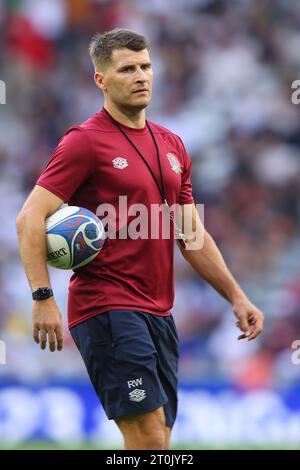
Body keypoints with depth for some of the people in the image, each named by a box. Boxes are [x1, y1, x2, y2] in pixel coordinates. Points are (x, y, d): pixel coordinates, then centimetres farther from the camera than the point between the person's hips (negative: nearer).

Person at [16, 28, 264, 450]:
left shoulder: (172, 145, 16)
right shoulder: (85, 142, -6)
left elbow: (192, 235, 22)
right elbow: (30, 218, -12)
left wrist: (236, 297, 17)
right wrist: (43, 297, -21)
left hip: (159, 314, 8)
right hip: (109, 311, -8)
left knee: (156, 439, 7)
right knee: (148, 436, -16)